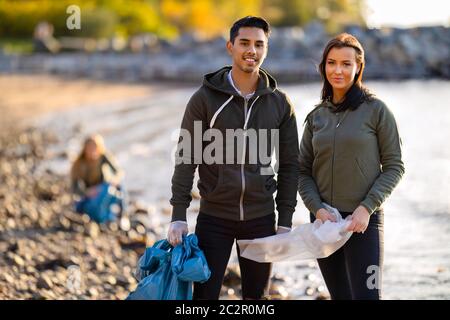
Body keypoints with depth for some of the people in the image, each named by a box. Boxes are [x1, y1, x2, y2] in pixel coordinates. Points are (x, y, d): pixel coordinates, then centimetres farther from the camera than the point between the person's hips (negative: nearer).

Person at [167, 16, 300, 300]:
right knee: (204, 295, -2)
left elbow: (289, 165, 6)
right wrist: (179, 215, -10)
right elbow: (186, 158, -4)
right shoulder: (205, 98, -4)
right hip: (214, 217, -2)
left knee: (257, 297, 10)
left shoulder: (280, 103, 3)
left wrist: (285, 221, 1)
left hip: (261, 218, 2)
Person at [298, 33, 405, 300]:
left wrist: (367, 208, -14)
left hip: (363, 220, -4)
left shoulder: (376, 110, -3)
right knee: (341, 296, 9)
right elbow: (304, 172, 9)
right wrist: (318, 209, -8)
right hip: (324, 220, 5)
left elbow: (394, 167, -4)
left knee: (366, 295, -12)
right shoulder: (317, 116, 9)